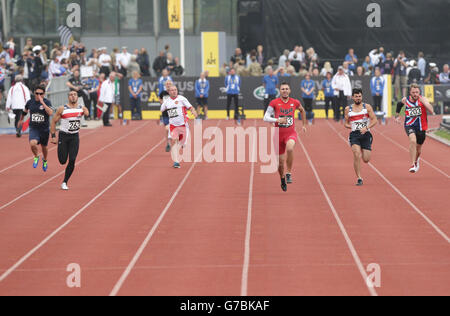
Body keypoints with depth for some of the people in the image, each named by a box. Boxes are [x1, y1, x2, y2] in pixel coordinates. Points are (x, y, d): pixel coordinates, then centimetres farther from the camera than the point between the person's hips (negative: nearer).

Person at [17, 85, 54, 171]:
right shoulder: (30, 102, -1)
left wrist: (42, 102, -31)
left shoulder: (47, 102, -11)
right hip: (33, 129, 1)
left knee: (44, 147, 17)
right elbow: (25, 111, 20)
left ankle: (45, 161, 49)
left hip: (44, 129, -1)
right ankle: (36, 157, 7)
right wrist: (21, 120, 34)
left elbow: (50, 113, -29)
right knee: (32, 144, -25)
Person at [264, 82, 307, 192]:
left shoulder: (295, 102, 2)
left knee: (289, 148, -35)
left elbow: (302, 110, 25)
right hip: (279, 134, 0)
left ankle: (289, 173, -20)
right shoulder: (274, 103, -3)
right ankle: (282, 179, 35)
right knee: (281, 162, 6)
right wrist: (277, 120, -21)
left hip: (291, 133, 0)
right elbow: (266, 118, -6)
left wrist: (304, 124, 26)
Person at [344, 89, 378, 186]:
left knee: (366, 160, -1)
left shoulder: (367, 107, 4)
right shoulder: (348, 109, 8)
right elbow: (346, 123, 16)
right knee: (357, 155, -21)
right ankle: (359, 178, -14)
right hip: (354, 135, 0)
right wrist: (352, 127, -6)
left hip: (366, 134, 0)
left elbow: (374, 120, 0)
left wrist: (366, 128, -16)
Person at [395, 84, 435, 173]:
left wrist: (423, 101, -30)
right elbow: (399, 104, 21)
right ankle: (413, 165, -29)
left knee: (418, 149, 16)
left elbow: (431, 111, -24)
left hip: (421, 127, 1)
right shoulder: (405, 100, -4)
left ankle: (416, 159, 54)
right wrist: (397, 115, 18)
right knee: (413, 140, -32)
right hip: (409, 126, -1)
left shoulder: (423, 99, -10)